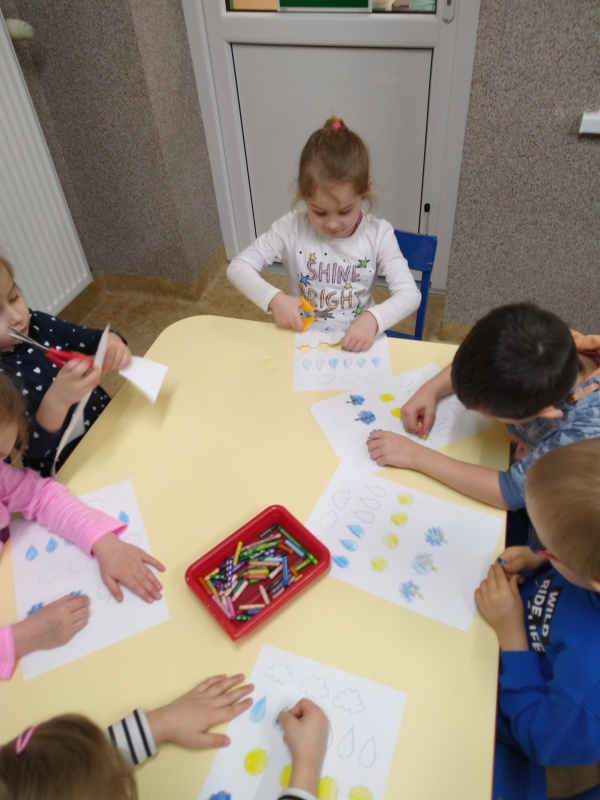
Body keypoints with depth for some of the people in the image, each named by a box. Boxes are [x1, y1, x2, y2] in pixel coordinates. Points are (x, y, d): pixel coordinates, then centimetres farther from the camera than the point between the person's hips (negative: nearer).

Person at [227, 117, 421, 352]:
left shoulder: (378, 233, -9)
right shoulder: (291, 228, -9)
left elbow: (410, 294, -12)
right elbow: (238, 267, -6)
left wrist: (373, 318, -30)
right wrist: (274, 299, -22)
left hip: (357, 343, 0)